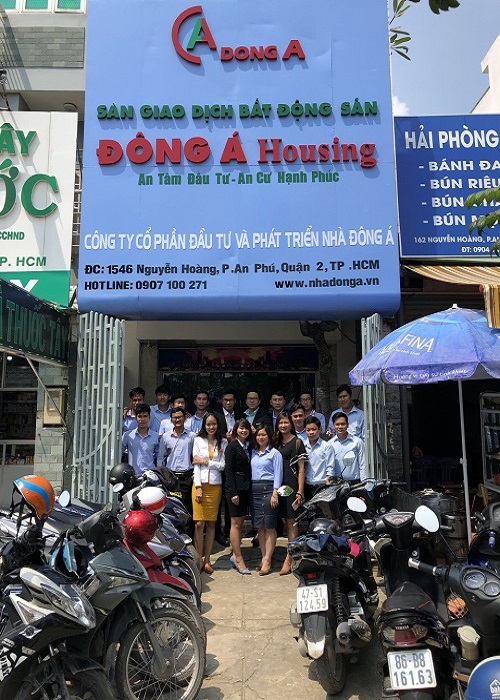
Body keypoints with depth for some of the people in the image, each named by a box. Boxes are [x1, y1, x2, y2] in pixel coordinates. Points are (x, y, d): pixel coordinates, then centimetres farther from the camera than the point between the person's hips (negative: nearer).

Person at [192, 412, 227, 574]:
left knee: (211, 524, 5)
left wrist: (206, 461, -7)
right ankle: (199, 559, 5)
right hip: (200, 484, -1)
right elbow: (195, 465, 0)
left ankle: (207, 560, 14)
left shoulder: (223, 442, 7)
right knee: (199, 523, -5)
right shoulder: (198, 440, 4)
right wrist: (198, 487, -7)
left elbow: (223, 465, 2)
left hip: (215, 486, 1)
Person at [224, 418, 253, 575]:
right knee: (236, 523, -1)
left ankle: (235, 555, 20)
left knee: (241, 522, 11)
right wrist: (233, 492, -16)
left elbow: (249, 468, 12)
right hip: (235, 488, -7)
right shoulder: (232, 446, -7)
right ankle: (239, 559, 4)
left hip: (246, 488, 7)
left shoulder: (248, 446, 12)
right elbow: (229, 470, -12)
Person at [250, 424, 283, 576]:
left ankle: (267, 560, -1)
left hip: (268, 489, -5)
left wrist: (275, 494, -12)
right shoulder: (253, 453, 14)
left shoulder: (274, 453, 0)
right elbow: (249, 472, 12)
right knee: (259, 526, 7)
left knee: (269, 526, -4)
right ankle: (264, 557, 16)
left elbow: (278, 474, -5)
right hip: (254, 490, 5)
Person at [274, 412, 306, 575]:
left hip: (292, 486, -6)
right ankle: (293, 555, 18)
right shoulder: (276, 442, 15)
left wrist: (300, 492, -11)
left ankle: (288, 560, -3)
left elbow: (301, 469, -6)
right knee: (287, 522, 10)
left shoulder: (297, 442, -3)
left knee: (291, 523, -4)